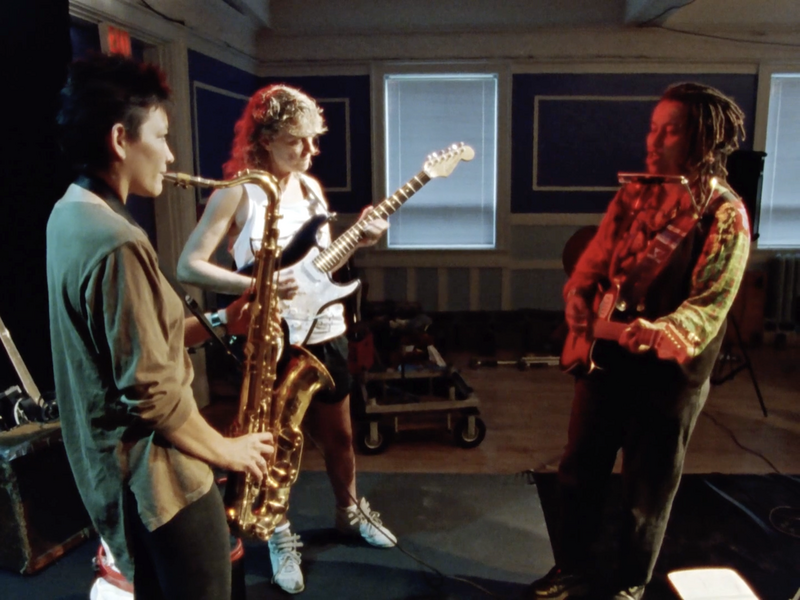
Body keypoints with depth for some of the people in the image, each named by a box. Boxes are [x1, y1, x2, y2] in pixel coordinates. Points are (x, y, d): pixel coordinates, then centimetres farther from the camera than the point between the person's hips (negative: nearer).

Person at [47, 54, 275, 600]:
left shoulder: (72, 213, 5)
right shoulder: (116, 243, -26)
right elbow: (150, 393, -26)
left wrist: (217, 324, 3)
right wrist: (226, 450, -12)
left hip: (115, 466, 10)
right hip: (158, 478, -9)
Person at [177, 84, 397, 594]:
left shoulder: (311, 187, 4)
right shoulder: (237, 194, -14)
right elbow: (188, 265, -17)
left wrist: (359, 241, -5)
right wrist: (257, 286, -26)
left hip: (324, 334, 5)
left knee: (337, 434, 19)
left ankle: (350, 511, 43)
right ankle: (281, 535, 35)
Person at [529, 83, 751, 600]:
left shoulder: (725, 216, -14)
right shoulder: (635, 193, 3)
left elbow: (710, 306, -20)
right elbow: (595, 260, 9)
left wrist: (661, 334, -39)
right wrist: (578, 296, -12)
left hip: (669, 374, -5)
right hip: (604, 357, 6)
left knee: (647, 493, 11)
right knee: (580, 471, 16)